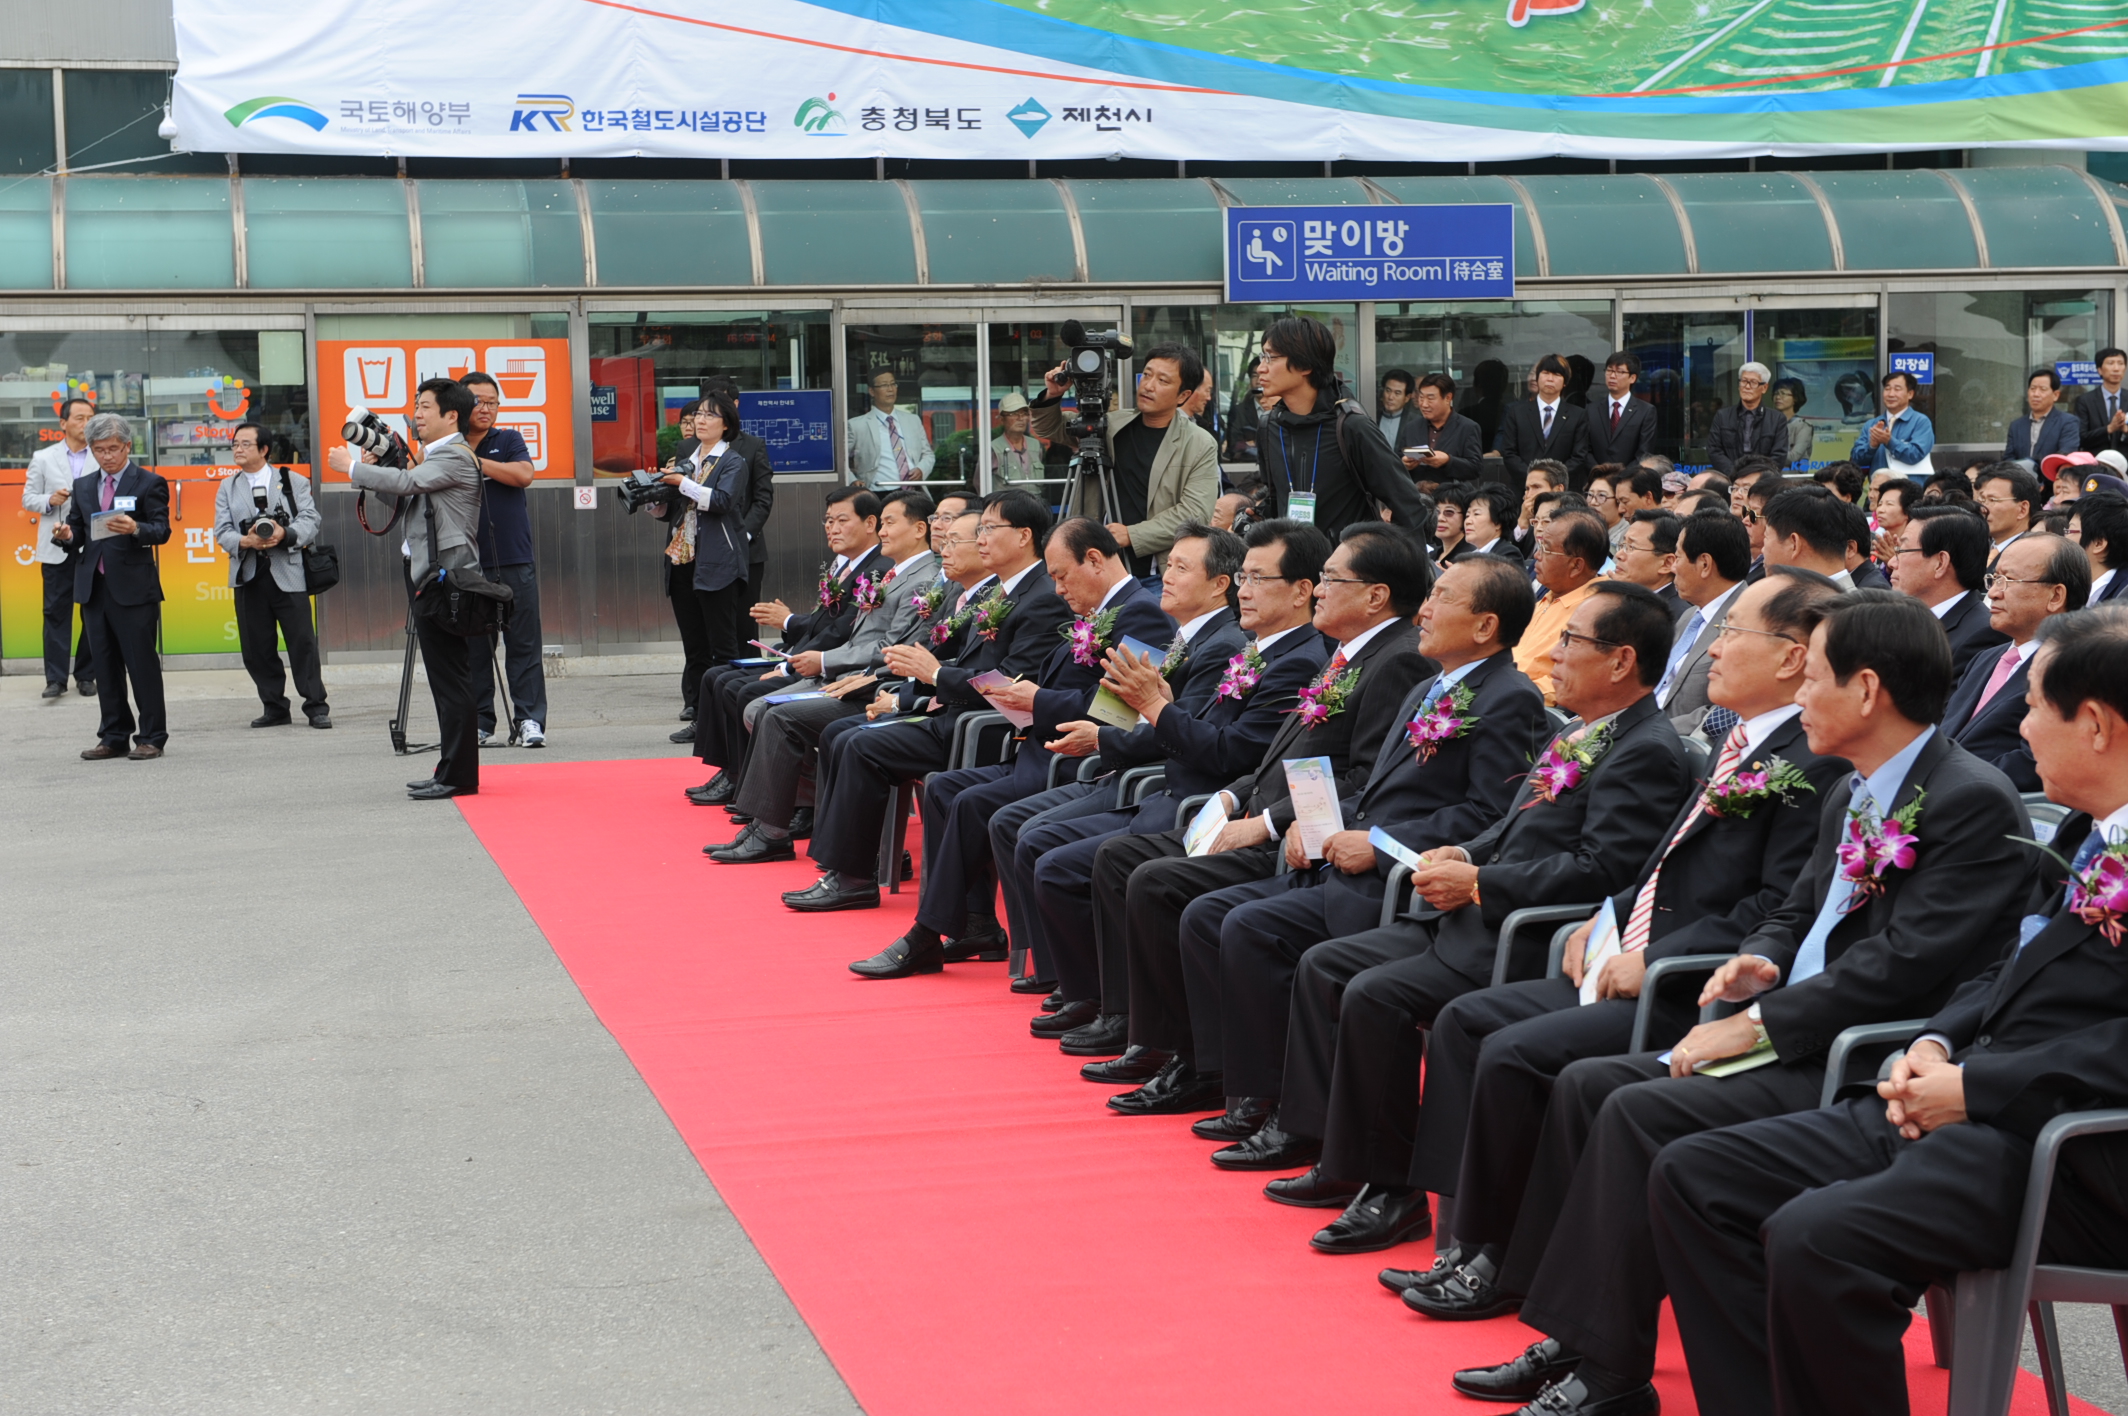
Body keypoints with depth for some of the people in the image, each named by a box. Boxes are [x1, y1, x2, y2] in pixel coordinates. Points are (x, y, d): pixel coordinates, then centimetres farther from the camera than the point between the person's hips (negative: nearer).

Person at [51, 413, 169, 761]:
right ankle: (114, 736, 16)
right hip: (93, 586, 6)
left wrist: (135, 529, -29)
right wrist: (68, 534, -8)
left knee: (142, 663, -3)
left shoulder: (148, 483, -2)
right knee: (104, 666, 9)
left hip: (133, 587, -6)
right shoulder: (82, 486, 15)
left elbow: (162, 530, -10)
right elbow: (77, 531, 15)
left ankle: (151, 738, 4)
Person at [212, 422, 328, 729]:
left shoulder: (294, 483, 9)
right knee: (256, 647, 3)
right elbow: (222, 532, 6)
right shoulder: (227, 488, 16)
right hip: (248, 577, 3)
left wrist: (285, 534, -21)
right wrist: (246, 542, -16)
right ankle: (275, 708, 13)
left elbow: (310, 522, -1)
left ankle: (316, 707, 1)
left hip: (288, 574, -3)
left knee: (303, 642, -6)